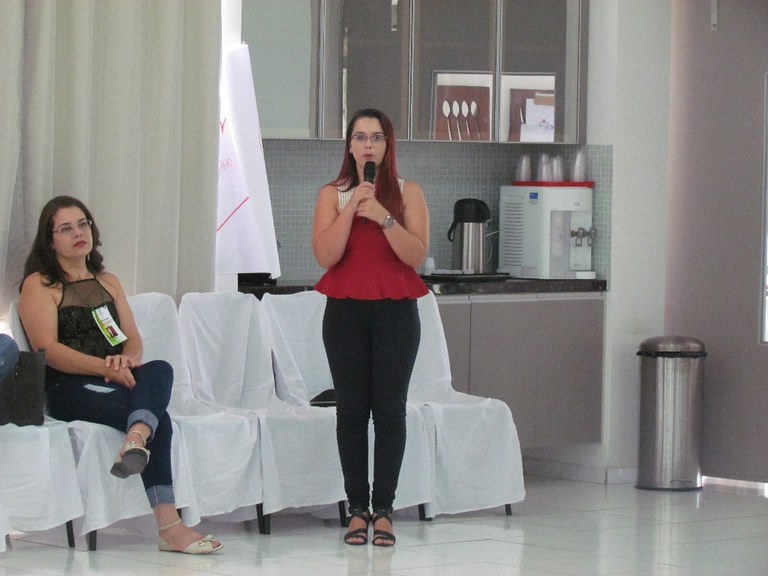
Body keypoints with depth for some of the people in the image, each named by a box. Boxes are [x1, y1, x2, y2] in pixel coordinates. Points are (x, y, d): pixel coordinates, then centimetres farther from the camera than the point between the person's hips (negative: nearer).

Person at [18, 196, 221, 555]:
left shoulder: (108, 283, 25)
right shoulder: (39, 284, 5)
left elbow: (134, 341, 16)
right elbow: (48, 350, -9)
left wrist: (126, 361, -12)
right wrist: (106, 367, -23)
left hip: (114, 382, 5)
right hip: (69, 390, -5)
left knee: (160, 370, -34)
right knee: (158, 418, -32)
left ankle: (136, 439, -64)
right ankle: (168, 527, -48)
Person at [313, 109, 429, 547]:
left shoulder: (408, 193, 6)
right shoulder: (333, 195, 7)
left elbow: (418, 255, -6)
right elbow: (325, 255, -6)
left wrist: (384, 217, -17)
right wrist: (352, 208, -14)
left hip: (396, 312, -1)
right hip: (345, 311, 1)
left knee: (390, 409, -3)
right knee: (351, 409, -1)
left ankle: (384, 509, 1)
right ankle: (357, 508, 4)